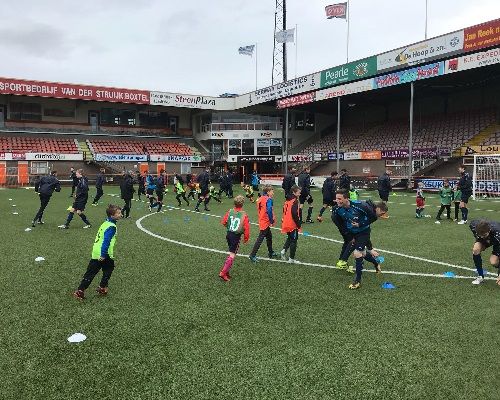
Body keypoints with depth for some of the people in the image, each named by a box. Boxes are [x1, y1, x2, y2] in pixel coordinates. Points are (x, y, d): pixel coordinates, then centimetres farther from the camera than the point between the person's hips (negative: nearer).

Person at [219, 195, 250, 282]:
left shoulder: (230, 211, -4)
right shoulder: (244, 215, -15)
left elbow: (223, 222, 4)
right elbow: (247, 228, -13)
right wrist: (246, 238, 2)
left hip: (229, 234, 5)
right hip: (236, 236, -5)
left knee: (231, 253, 21)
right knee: (232, 255, 2)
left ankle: (226, 271, 24)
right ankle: (223, 273, -2)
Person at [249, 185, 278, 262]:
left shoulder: (261, 198, 10)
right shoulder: (268, 200, -16)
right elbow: (269, 211, -24)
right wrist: (272, 221, -13)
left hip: (262, 221, 9)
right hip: (265, 223, -9)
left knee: (269, 236, 22)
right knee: (260, 239, -4)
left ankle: (271, 252, 34)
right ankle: (252, 255, -1)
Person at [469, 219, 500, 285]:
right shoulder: (474, 226, -33)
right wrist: (477, 239, -7)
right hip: (486, 240, 4)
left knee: (493, 262, -25)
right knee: (476, 250, -26)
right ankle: (480, 276, -10)